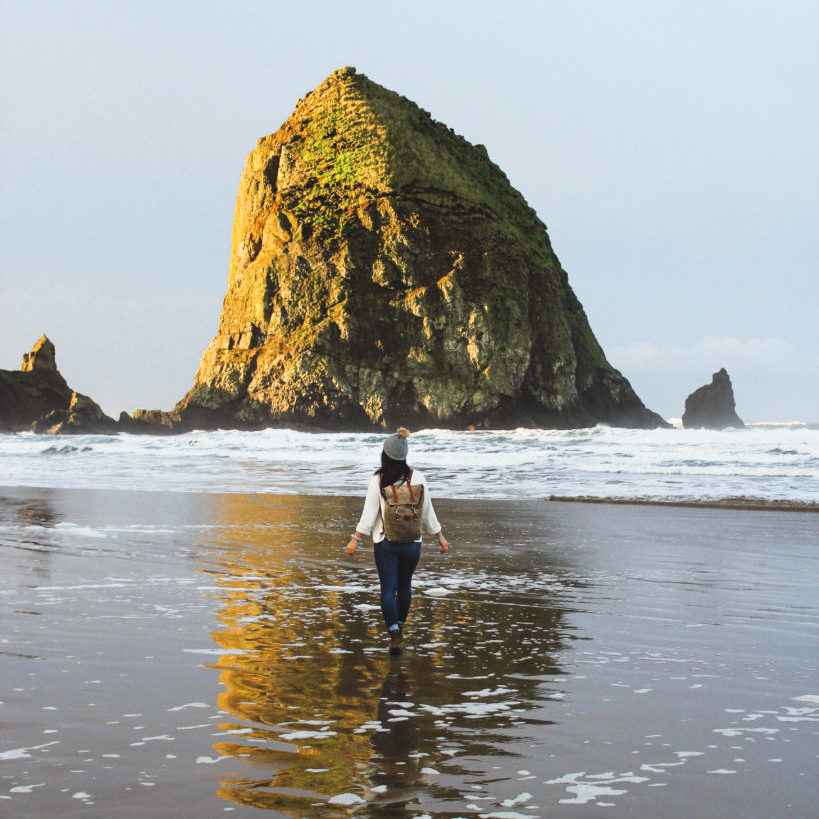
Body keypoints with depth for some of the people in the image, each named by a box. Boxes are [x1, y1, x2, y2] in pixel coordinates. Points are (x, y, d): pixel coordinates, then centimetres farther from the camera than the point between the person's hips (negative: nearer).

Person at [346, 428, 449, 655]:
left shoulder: (378, 481, -9)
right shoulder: (418, 478, -3)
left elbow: (369, 513, -11)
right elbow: (427, 511, 2)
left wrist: (355, 539, -5)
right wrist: (440, 536, 12)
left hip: (385, 544, -2)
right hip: (412, 543, 2)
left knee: (388, 588, 1)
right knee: (405, 584, 21)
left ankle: (394, 634, -13)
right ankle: (400, 625, 32)